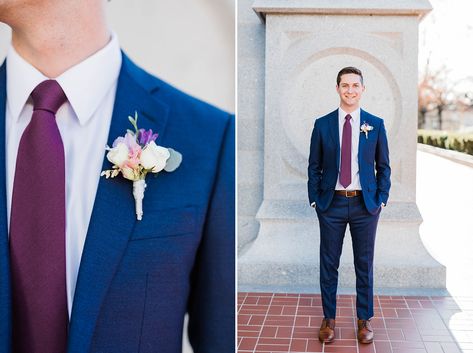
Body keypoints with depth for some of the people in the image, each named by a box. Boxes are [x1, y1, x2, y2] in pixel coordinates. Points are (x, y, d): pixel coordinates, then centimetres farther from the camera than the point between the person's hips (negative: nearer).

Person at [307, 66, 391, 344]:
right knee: (329, 264, 7)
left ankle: (365, 320, 22)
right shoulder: (322, 124, 2)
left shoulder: (376, 124, 2)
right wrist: (315, 200, -2)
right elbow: (314, 167, 5)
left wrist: (381, 200, -2)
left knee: (364, 264, 9)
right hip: (331, 204, 0)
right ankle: (329, 319, 20)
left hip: (365, 204, 0)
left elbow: (384, 167, 6)